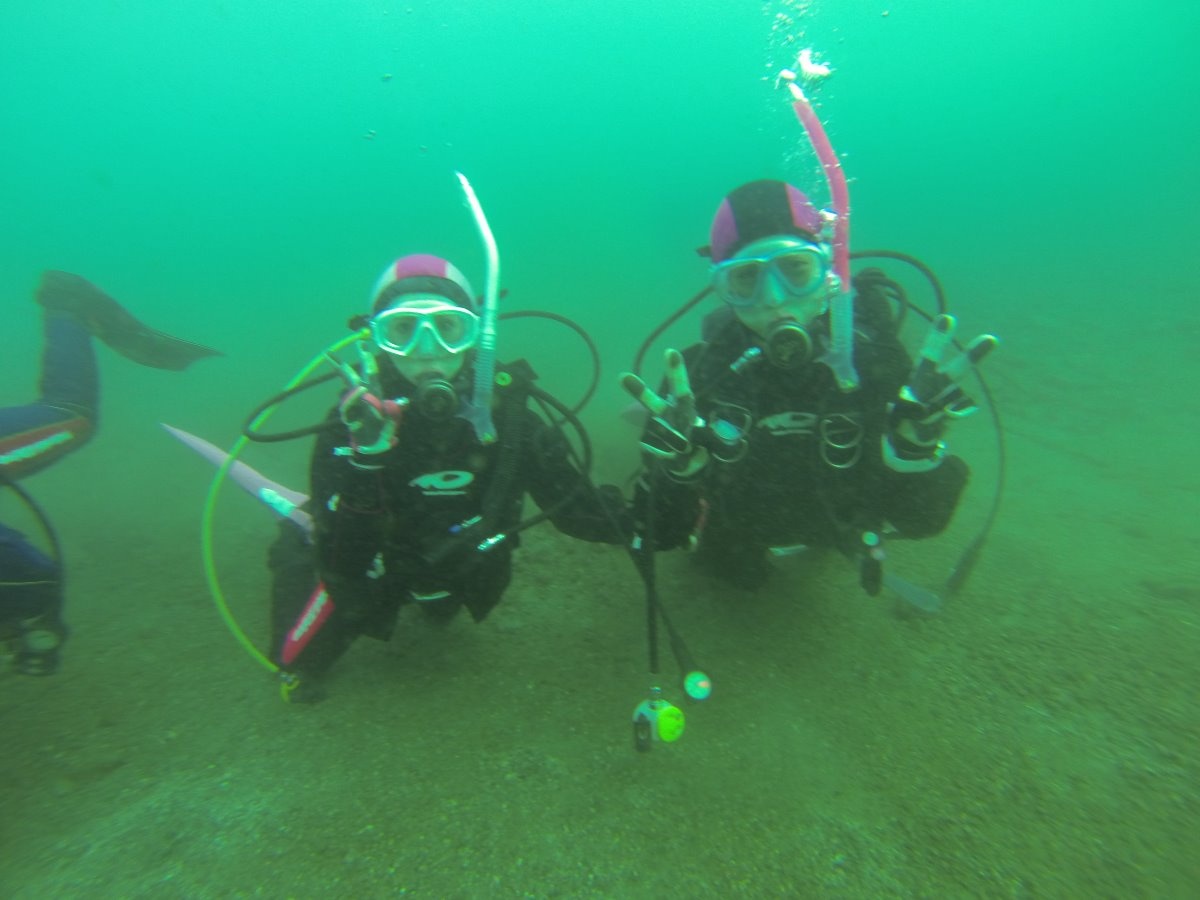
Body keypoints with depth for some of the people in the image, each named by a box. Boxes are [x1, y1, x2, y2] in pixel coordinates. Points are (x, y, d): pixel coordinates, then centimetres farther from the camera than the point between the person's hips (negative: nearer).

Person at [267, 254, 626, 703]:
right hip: (373, 572, -2)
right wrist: (364, 466, -48)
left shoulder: (504, 414, -28)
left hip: (464, 576, 3)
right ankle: (298, 540, 29)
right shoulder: (354, 425, -32)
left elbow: (589, 517, -23)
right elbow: (347, 580, -36)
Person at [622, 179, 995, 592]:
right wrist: (683, 466, -51)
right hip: (735, 547, -1)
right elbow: (664, 533, -31)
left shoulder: (872, 353, -31)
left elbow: (923, 520, -28)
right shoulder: (702, 369, -33)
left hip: (839, 527, 1)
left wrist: (917, 444, -48)